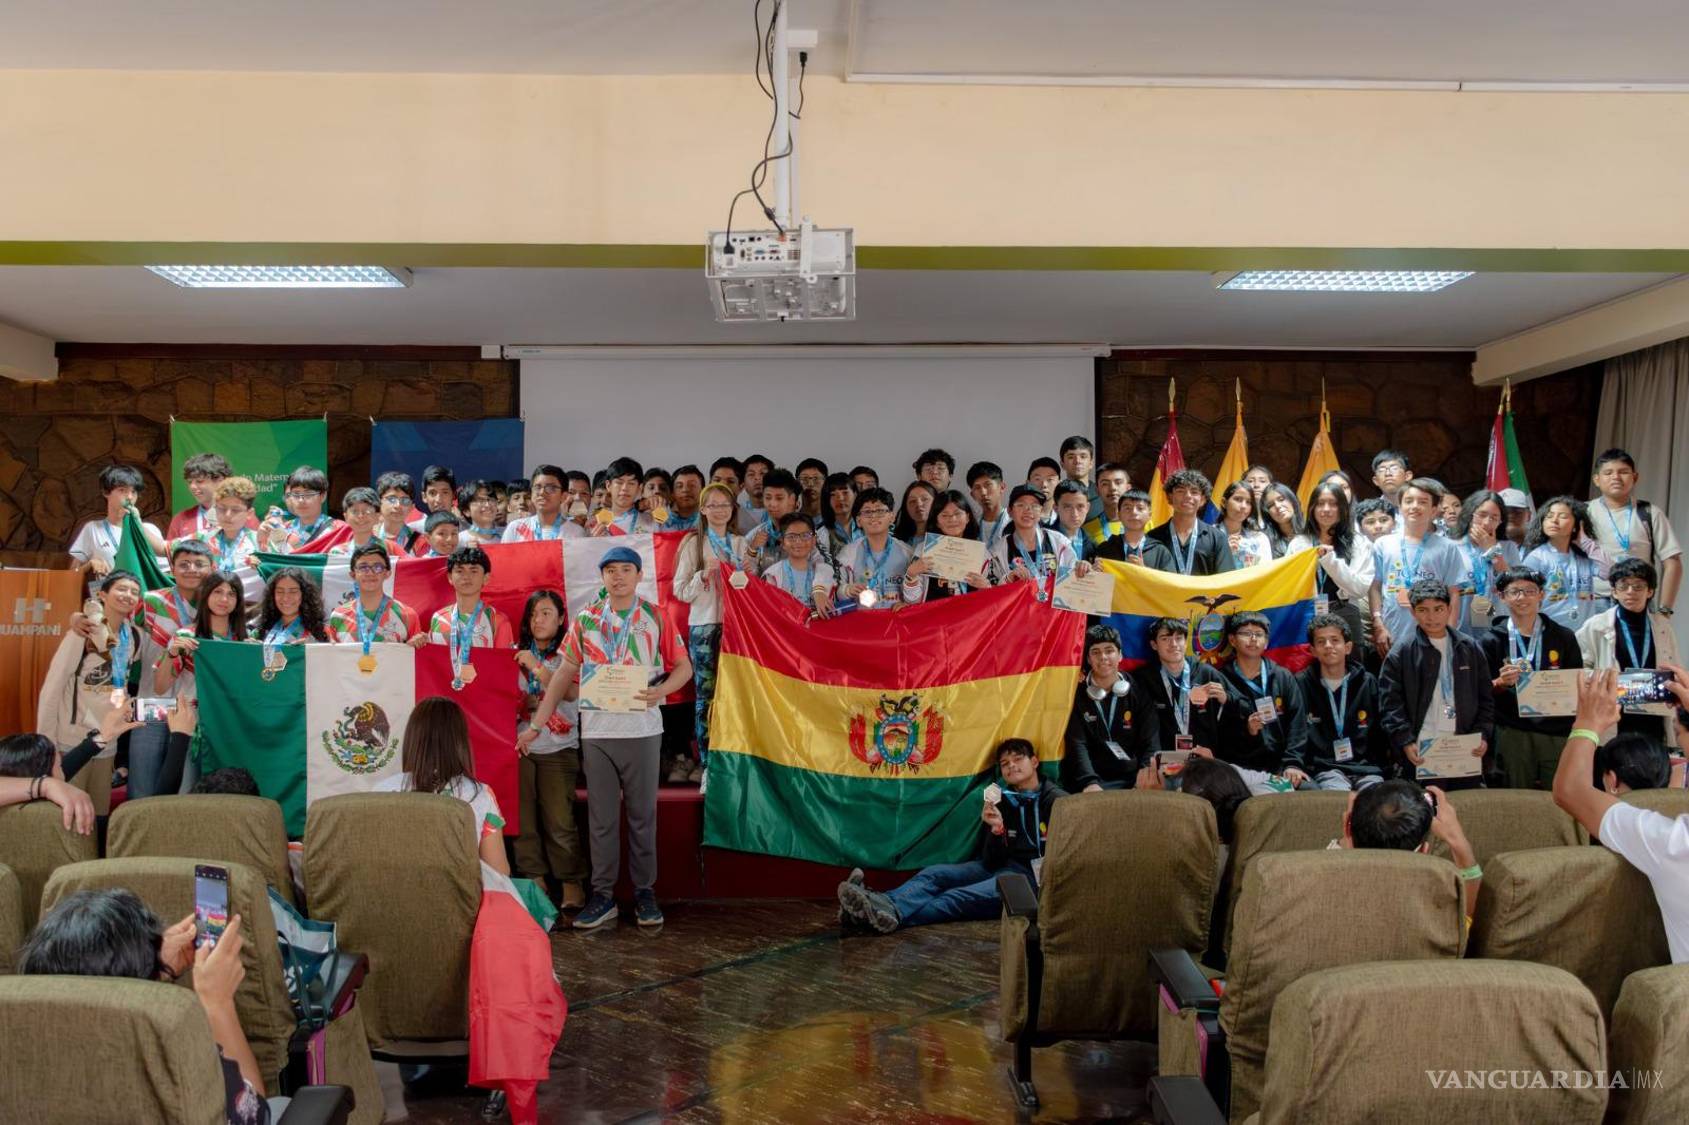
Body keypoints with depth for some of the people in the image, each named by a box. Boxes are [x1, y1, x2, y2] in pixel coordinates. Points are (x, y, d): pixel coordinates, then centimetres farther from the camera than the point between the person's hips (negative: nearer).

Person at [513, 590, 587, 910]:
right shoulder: (517, 655, 13)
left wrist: (537, 667, -19)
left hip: (558, 749, -3)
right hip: (521, 747, 3)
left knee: (559, 821, -8)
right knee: (523, 819, -2)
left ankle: (572, 886, 0)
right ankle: (534, 882, 7)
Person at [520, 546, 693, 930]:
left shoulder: (656, 618, 2)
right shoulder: (585, 620, 6)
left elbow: (683, 666, 4)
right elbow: (565, 674, 8)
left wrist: (661, 690, -16)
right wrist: (536, 725, 4)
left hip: (642, 729, -1)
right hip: (596, 731, 1)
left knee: (643, 814, 6)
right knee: (601, 817, 6)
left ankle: (644, 891, 17)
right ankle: (602, 895, 14)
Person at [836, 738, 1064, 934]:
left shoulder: (1056, 801, 3)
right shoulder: (1000, 802, 16)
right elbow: (990, 862, 7)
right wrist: (996, 829, -11)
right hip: (1001, 867, 6)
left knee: (959, 897, -29)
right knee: (934, 874, -17)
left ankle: (894, 914, -50)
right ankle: (883, 904, -43)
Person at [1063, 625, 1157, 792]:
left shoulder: (1138, 694, 10)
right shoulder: (1077, 694, 4)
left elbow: (1151, 742, 4)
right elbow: (1077, 745, -6)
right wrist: (1089, 782, -23)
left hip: (1133, 779, 2)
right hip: (1096, 782, -2)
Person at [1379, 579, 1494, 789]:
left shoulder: (1470, 648, 11)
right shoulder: (1401, 652, 0)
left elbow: (1486, 698, 14)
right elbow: (1390, 704, -3)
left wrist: (1483, 735, 1)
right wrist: (1406, 742, -12)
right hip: (1421, 752, -3)